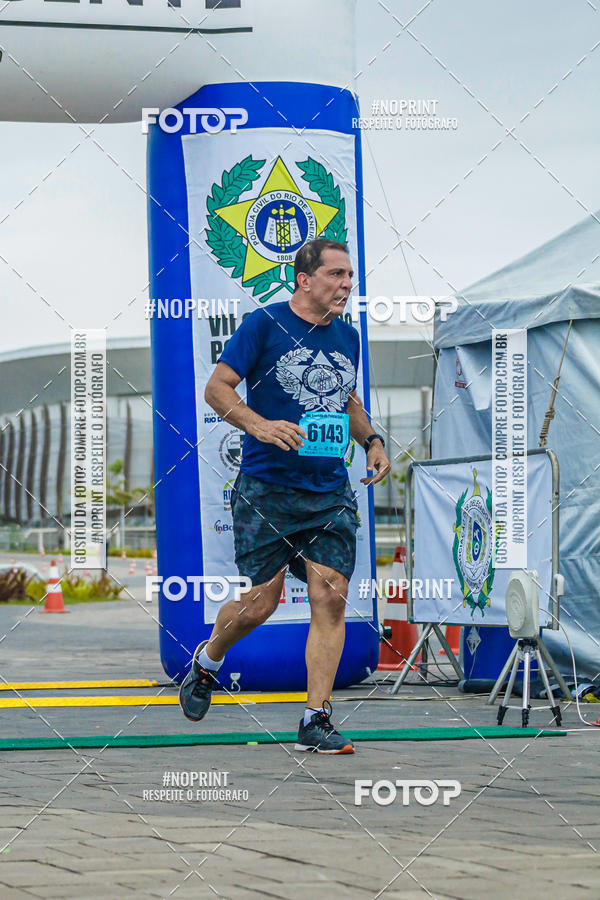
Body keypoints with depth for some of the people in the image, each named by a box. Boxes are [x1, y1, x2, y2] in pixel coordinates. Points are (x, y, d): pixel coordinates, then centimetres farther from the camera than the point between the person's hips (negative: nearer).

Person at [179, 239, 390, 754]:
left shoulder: (348, 338, 13)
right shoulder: (264, 325, -6)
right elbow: (217, 387, -7)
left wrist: (372, 441, 11)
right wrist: (259, 425, -23)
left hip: (330, 493, 5)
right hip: (266, 490, -5)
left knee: (331, 597, -8)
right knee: (262, 602, -3)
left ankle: (316, 721, -4)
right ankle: (207, 661, 30)